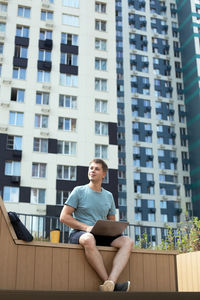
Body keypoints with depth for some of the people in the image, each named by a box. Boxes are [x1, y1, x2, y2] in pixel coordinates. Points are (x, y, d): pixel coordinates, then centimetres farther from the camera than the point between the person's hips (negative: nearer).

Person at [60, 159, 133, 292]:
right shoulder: (79, 191, 5)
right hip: (79, 233, -4)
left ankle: (111, 282, -42)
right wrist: (86, 227, -14)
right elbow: (64, 217, -2)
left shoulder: (108, 196, 18)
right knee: (89, 239, -40)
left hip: (102, 236, 4)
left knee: (127, 241, -23)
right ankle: (110, 284, -36)